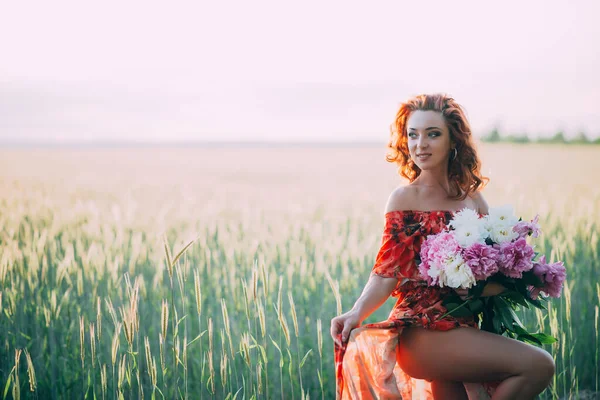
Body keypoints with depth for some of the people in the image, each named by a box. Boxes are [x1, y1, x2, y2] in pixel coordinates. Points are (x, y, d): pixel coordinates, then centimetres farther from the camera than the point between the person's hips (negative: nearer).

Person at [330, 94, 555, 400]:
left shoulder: (473, 198, 10)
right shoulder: (404, 198, -4)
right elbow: (387, 273, -8)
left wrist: (487, 286, -10)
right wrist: (357, 313, -25)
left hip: (463, 327, 6)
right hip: (422, 331, -6)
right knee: (537, 365, -18)